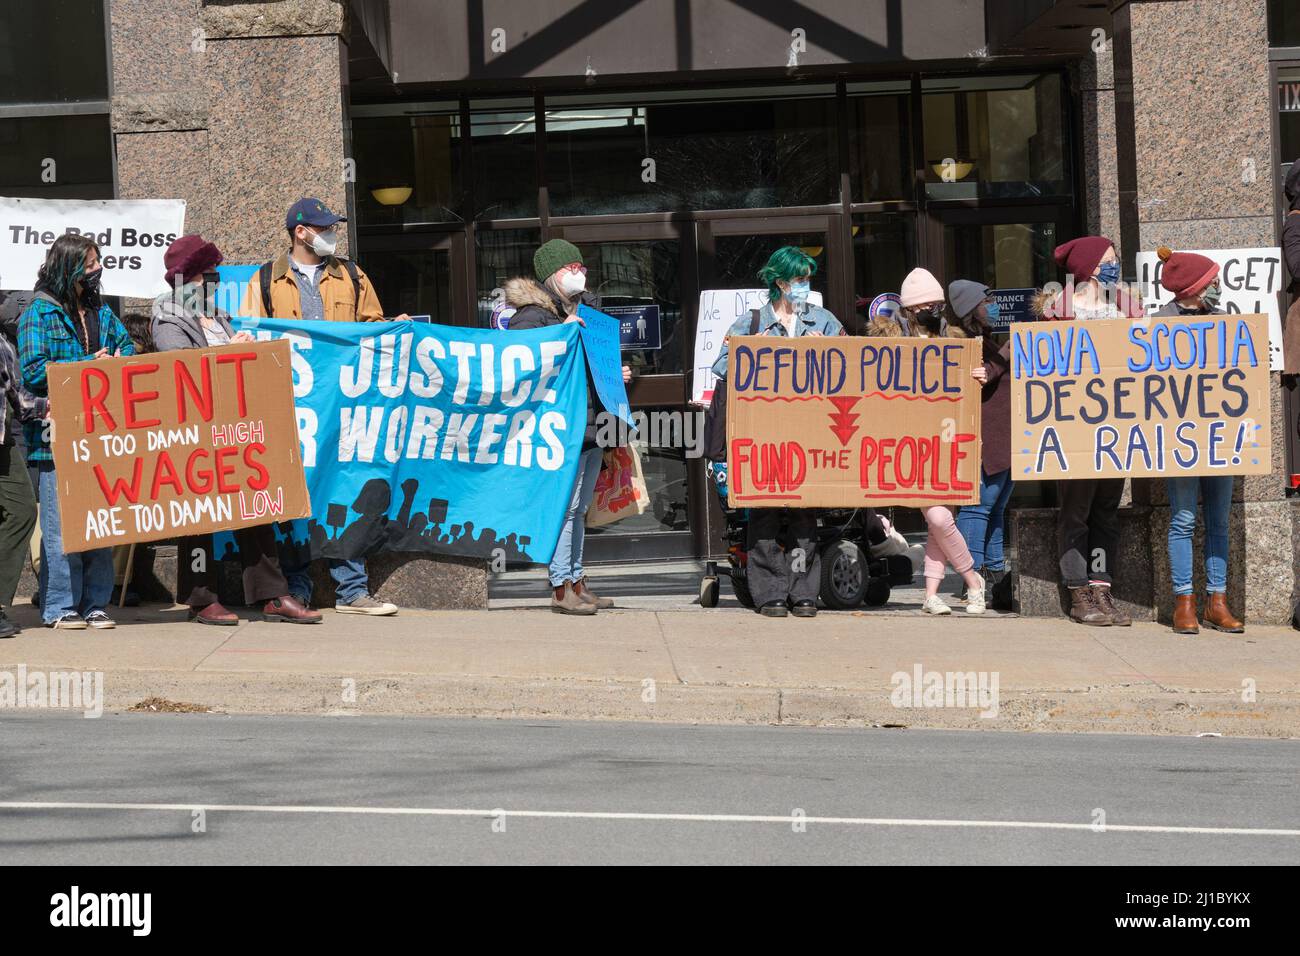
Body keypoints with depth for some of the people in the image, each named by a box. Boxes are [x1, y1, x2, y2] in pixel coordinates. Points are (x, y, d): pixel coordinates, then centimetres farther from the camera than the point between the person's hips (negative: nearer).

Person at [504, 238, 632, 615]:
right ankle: (561, 587, -9)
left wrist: (616, 374, 15)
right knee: (566, 505, -11)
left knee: (580, 507, 13)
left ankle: (576, 582, 19)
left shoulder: (586, 309, 22)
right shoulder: (533, 314, -6)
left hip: (593, 423, 9)